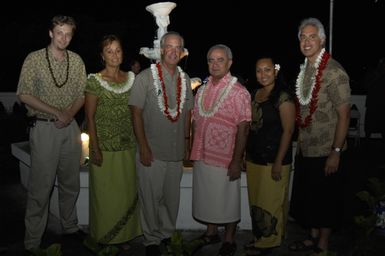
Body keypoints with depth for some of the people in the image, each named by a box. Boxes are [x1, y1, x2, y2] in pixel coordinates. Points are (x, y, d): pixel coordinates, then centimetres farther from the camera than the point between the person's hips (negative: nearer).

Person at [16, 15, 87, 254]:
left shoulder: (76, 60, 6)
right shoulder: (34, 59, -5)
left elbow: (82, 93, 9)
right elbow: (24, 94, -8)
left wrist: (70, 114, -9)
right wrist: (56, 112, -14)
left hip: (70, 127, 4)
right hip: (44, 128, -4)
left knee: (71, 182, 13)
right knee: (41, 185, -1)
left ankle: (70, 225, 31)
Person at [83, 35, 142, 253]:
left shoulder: (132, 78, 6)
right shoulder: (95, 80, -6)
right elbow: (90, 117, -7)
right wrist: (95, 149, -12)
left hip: (128, 146, 4)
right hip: (105, 147, -4)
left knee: (127, 192, 11)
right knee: (105, 194, 5)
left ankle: (123, 235, 29)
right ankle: (103, 239, 23)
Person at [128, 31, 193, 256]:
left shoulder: (185, 78, 8)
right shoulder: (145, 77, -7)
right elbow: (136, 113, -8)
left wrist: (187, 141, 13)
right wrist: (143, 147, -13)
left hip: (177, 152, 4)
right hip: (152, 151, -4)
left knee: (172, 197, 14)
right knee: (151, 198, 5)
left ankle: (168, 234, 33)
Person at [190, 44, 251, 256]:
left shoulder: (239, 92, -10)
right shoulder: (202, 90, 8)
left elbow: (243, 128, -13)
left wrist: (237, 160, -16)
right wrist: (194, 151, 9)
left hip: (226, 159, -5)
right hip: (202, 157, 6)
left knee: (227, 200, 8)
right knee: (206, 197, 17)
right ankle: (211, 232, 37)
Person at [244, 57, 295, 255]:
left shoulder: (283, 97, -12)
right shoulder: (254, 95, 10)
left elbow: (288, 131, -15)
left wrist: (278, 162, -17)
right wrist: (246, 156, 13)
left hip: (273, 161, -7)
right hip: (254, 159, 7)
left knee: (270, 202, 2)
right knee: (255, 201, 16)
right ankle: (259, 237, 32)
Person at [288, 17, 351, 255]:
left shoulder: (334, 72, -16)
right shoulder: (305, 69, 6)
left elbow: (344, 114, -17)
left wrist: (336, 152, -18)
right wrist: (300, 140, 12)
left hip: (326, 152, -7)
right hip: (305, 149, 7)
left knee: (325, 200, 8)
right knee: (307, 197, 18)